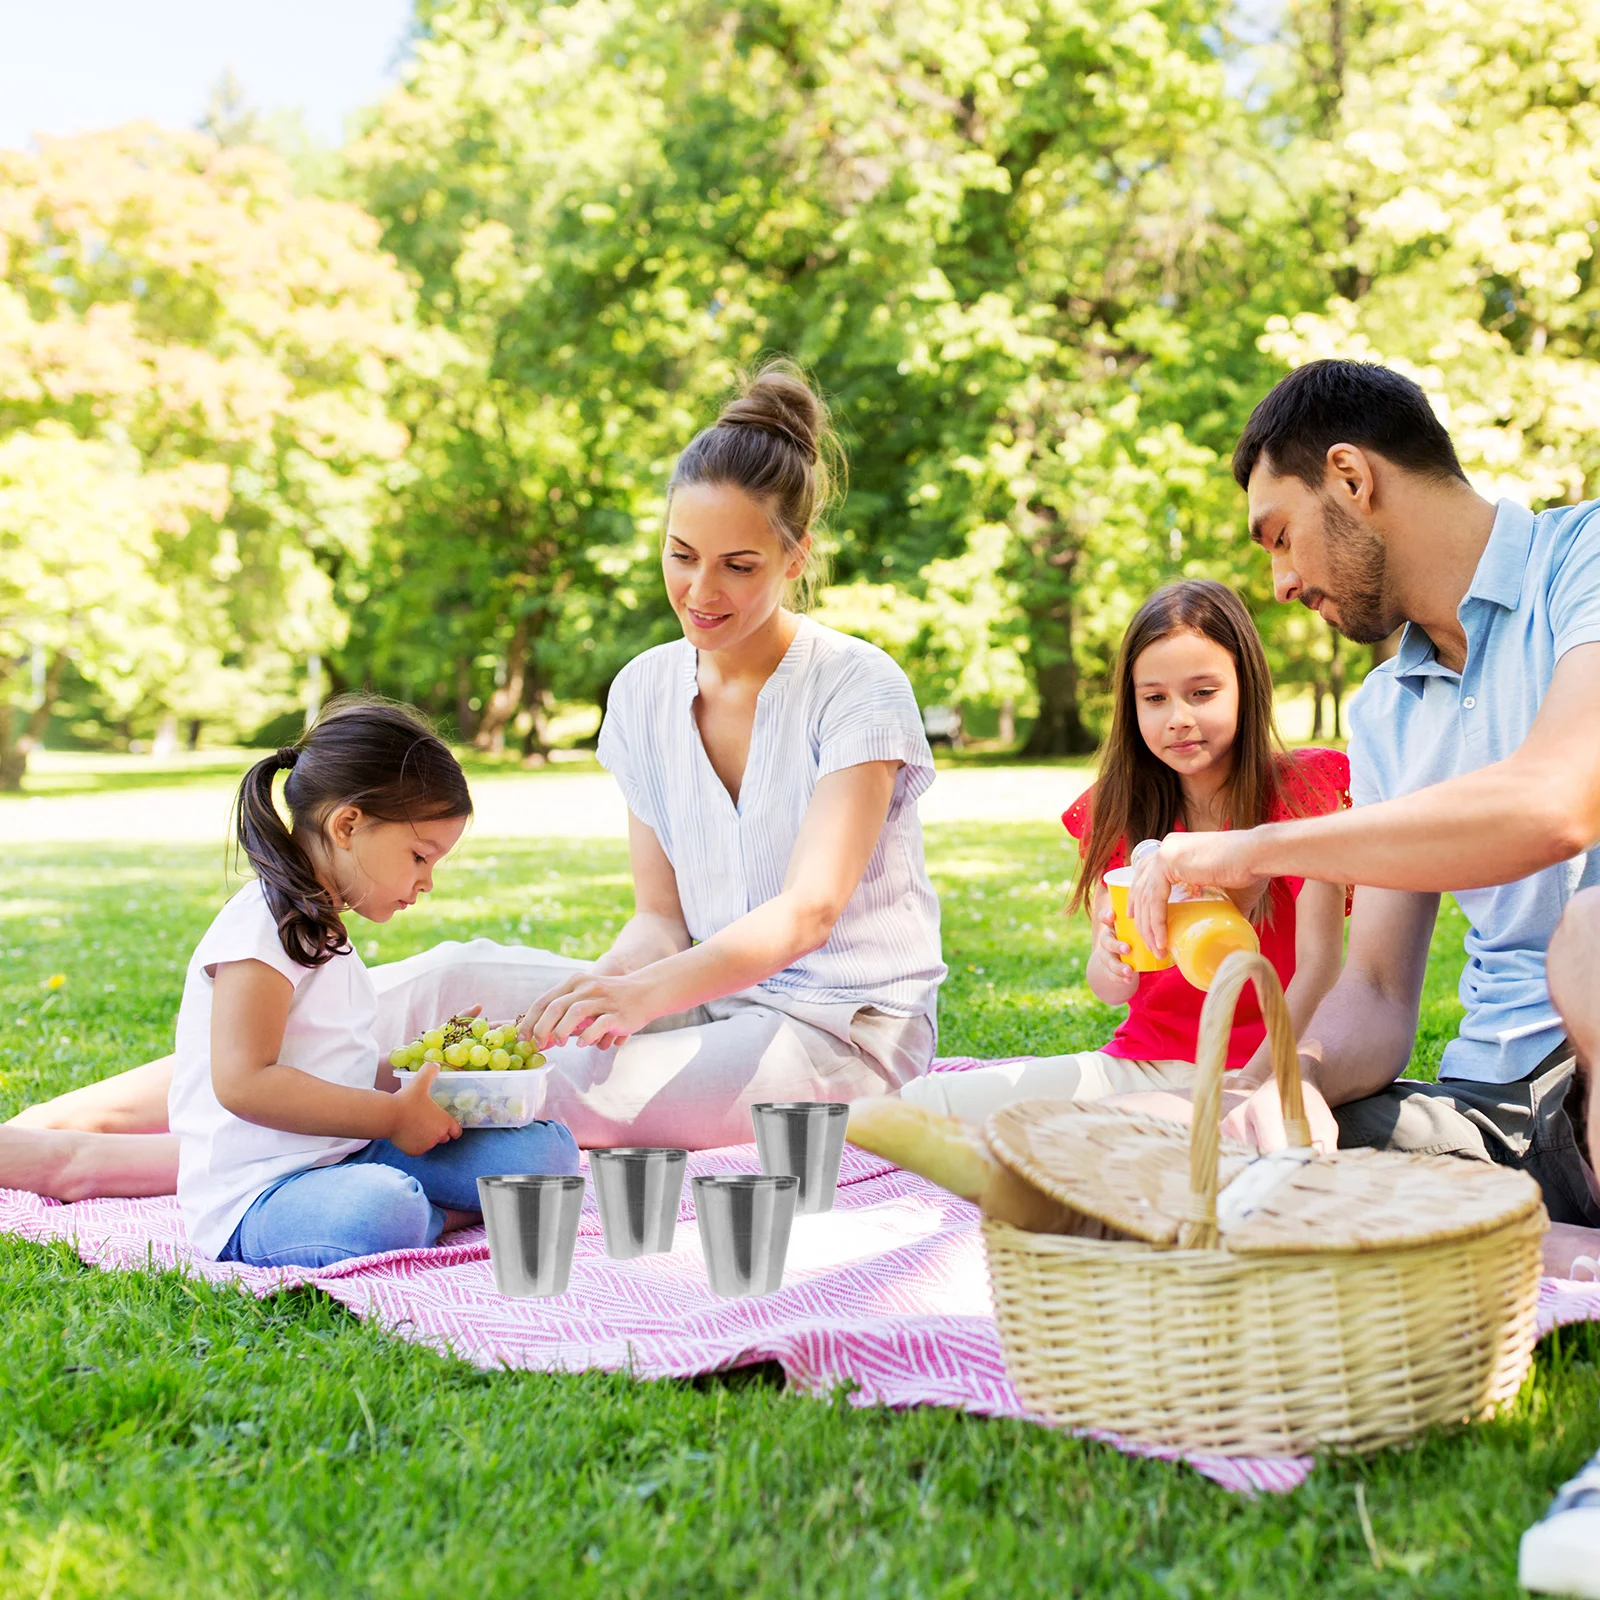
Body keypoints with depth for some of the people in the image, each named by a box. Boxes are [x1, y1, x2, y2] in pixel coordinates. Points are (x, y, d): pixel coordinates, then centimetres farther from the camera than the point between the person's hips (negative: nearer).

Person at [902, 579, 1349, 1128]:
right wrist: (1112, 962, -20)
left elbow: (1319, 968, -11)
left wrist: (1253, 1082, -23)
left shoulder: (1300, 790, -3)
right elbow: (1111, 990, 4)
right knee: (924, 1103, -16)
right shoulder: (1118, 811, 7)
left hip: (1258, 1069, -3)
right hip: (1140, 1059, 4)